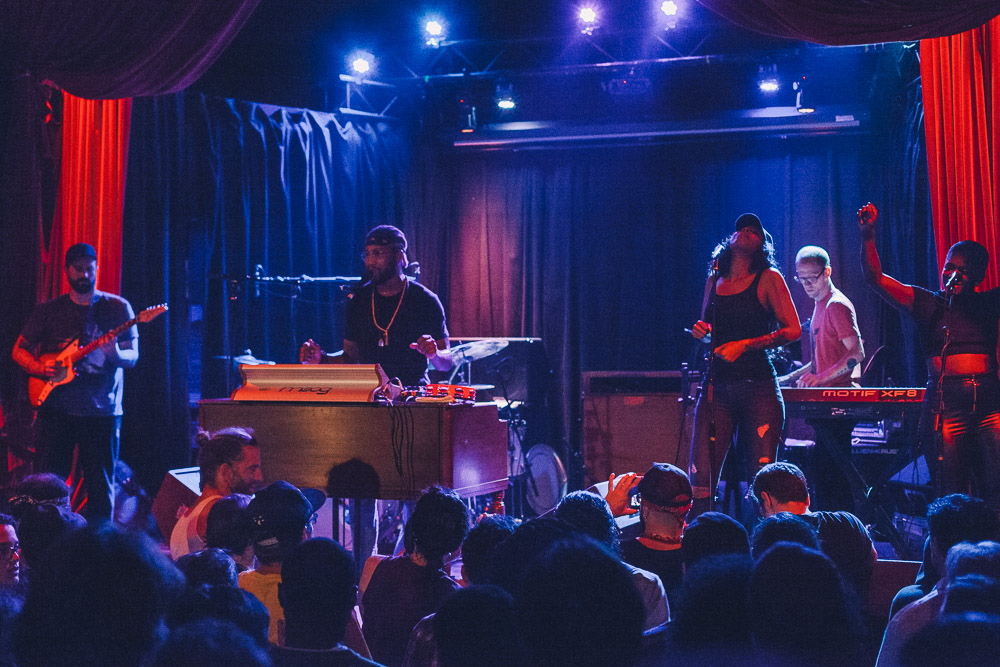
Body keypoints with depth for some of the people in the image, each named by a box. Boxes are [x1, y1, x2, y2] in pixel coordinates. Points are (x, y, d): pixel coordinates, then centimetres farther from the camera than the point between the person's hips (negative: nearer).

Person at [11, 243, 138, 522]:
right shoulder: (48, 311, 8)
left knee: (101, 487, 1)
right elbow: (19, 350, 13)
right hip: (57, 409, 1)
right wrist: (41, 368, -8)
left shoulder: (118, 308, 5)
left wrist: (116, 355, -20)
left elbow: (133, 356, 3)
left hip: (102, 412, -1)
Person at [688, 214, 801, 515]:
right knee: (700, 477, -6)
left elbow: (793, 329, -4)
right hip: (716, 385, 4)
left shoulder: (768, 278, 2)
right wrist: (701, 332, 5)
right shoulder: (714, 280, 16)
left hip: (757, 385, -4)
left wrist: (745, 345, -11)